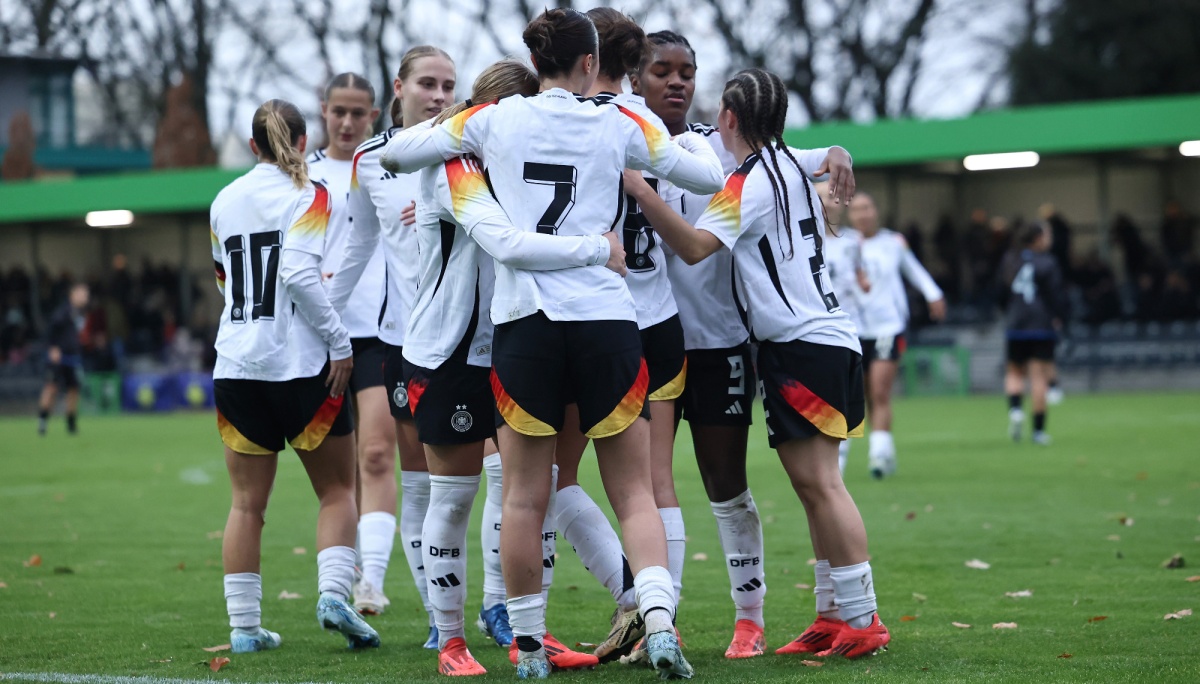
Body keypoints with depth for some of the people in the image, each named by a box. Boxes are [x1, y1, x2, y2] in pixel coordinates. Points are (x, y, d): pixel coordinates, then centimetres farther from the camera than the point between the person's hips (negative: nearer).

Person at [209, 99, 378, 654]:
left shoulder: (224, 202, 12)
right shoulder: (307, 196, -6)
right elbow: (299, 273, -18)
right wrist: (338, 342, -15)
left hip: (236, 367, 5)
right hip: (301, 366, -4)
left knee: (247, 502, 7)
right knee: (337, 489, 8)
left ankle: (244, 626, 5)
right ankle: (333, 593, -12)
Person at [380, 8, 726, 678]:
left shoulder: (493, 120, 5)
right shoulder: (620, 125, 4)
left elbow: (394, 152, 13)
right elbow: (710, 176, 12)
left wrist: (443, 127, 32)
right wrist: (695, 139, 33)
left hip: (524, 321, 0)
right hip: (607, 318, 0)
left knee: (524, 496, 7)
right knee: (635, 492, 4)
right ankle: (660, 621, -14)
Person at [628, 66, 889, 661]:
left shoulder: (749, 181, -12)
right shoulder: (789, 166, 15)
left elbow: (696, 246, -23)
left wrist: (642, 191, -28)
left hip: (805, 345, -10)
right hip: (817, 339, 10)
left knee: (818, 480, -11)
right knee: (813, 483, 10)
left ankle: (862, 619, -12)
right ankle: (835, 617, 12)